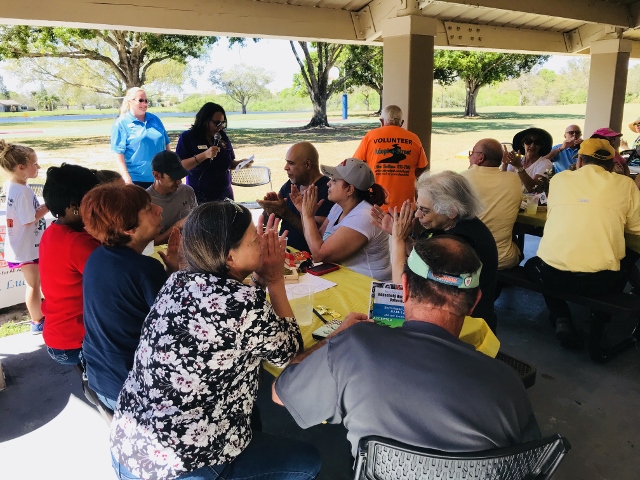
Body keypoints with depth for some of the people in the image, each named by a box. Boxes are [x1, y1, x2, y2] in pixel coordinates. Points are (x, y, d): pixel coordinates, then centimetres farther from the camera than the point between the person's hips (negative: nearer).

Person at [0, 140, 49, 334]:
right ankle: (38, 322, 20)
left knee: (34, 282, 22)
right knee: (33, 284, 5)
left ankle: (38, 312, 38)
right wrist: (49, 206, -16)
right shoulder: (20, 191, -26)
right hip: (27, 247, -9)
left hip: (29, 244, 9)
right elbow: (29, 220, -22)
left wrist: (44, 205, 2)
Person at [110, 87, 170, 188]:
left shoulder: (155, 119, 9)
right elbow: (119, 153, -9)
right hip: (136, 179, -5)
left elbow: (166, 145, 14)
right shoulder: (121, 123, -5)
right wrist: (126, 177, -16)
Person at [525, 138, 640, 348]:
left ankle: (562, 320, 15)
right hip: (602, 279, 1)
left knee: (534, 264, 35)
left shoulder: (559, 178, 11)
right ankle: (601, 319, 26)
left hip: (553, 274, 0)